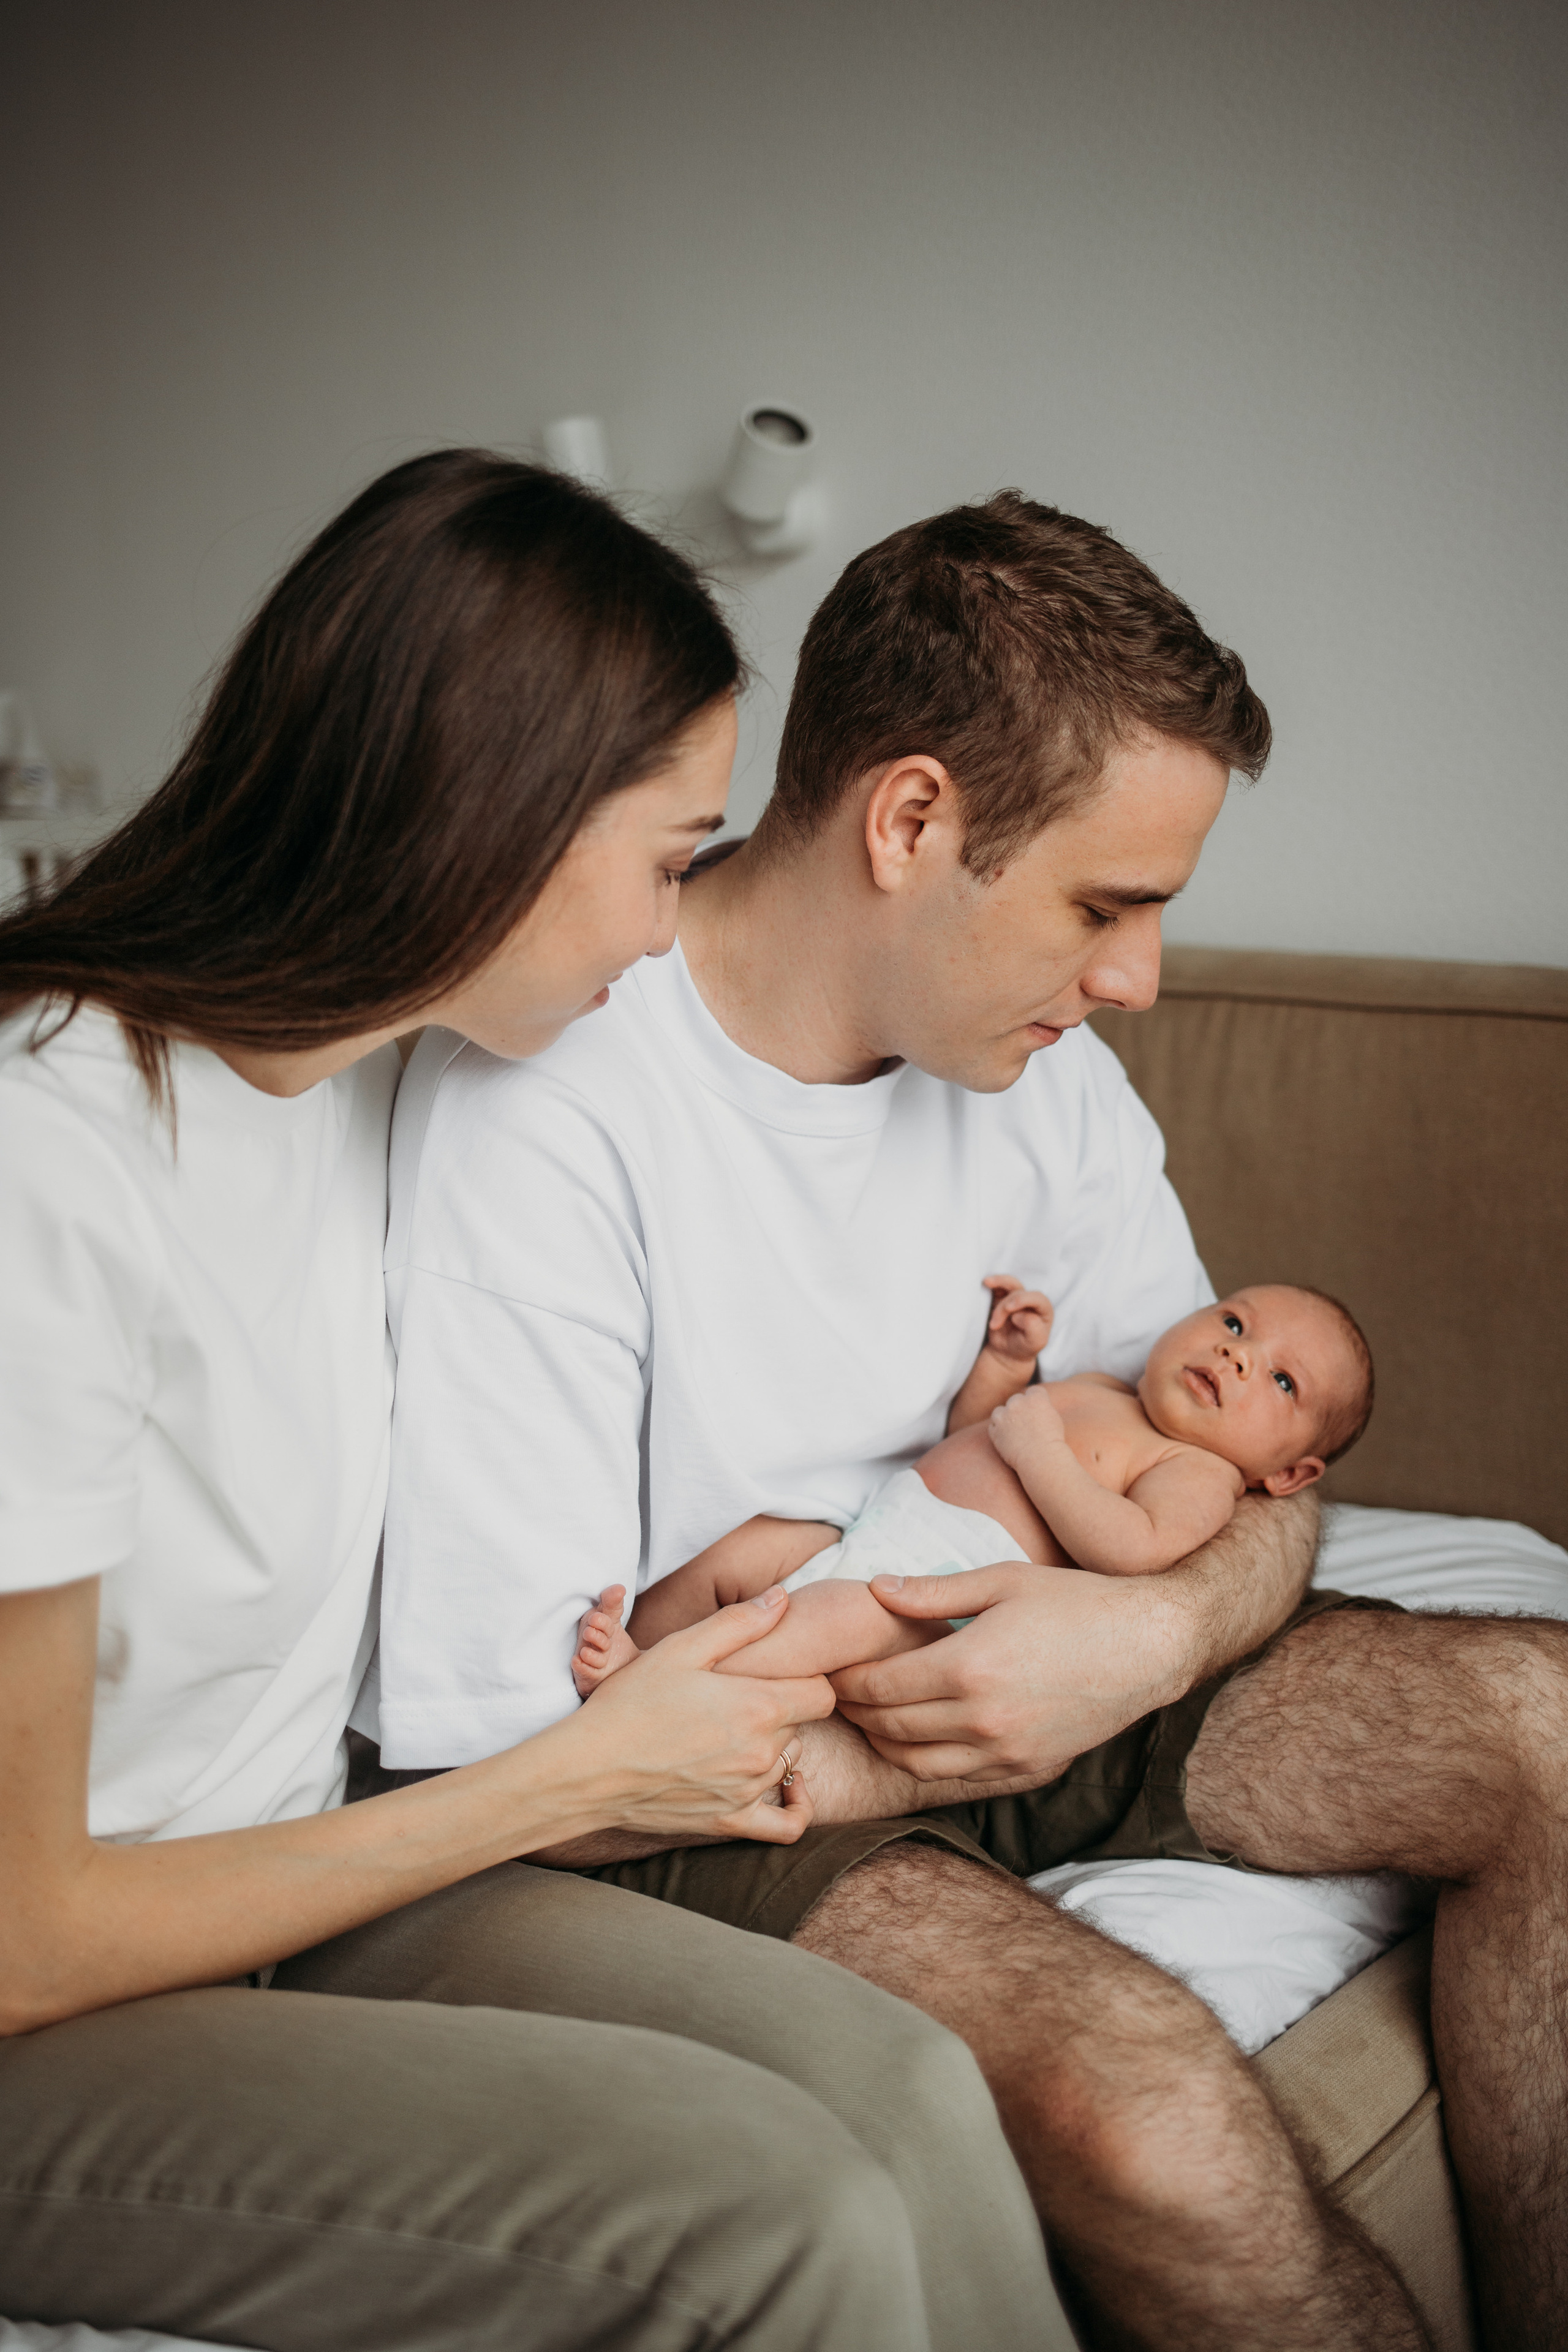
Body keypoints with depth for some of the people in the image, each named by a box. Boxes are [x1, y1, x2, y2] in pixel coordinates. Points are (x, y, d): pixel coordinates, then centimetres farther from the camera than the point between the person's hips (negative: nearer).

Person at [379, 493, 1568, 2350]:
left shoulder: (1040, 1068, -1)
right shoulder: (533, 1116, -25)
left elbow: (1257, 1485, 6)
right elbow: (514, 1774, -24)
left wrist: (1163, 1631, -18)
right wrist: (916, 1745, -14)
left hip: (1019, 1683, 7)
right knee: (1138, 2092, -33)